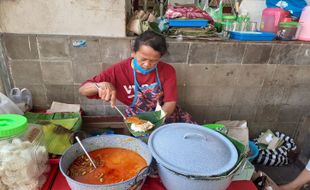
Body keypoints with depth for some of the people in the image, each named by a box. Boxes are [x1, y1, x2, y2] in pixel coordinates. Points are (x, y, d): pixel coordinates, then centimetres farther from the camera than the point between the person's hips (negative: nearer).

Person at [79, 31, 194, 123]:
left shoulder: (167, 71, -13)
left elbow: (170, 102, -14)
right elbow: (82, 90, -14)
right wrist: (101, 85, -37)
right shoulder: (119, 70, -17)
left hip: (166, 114, 2)